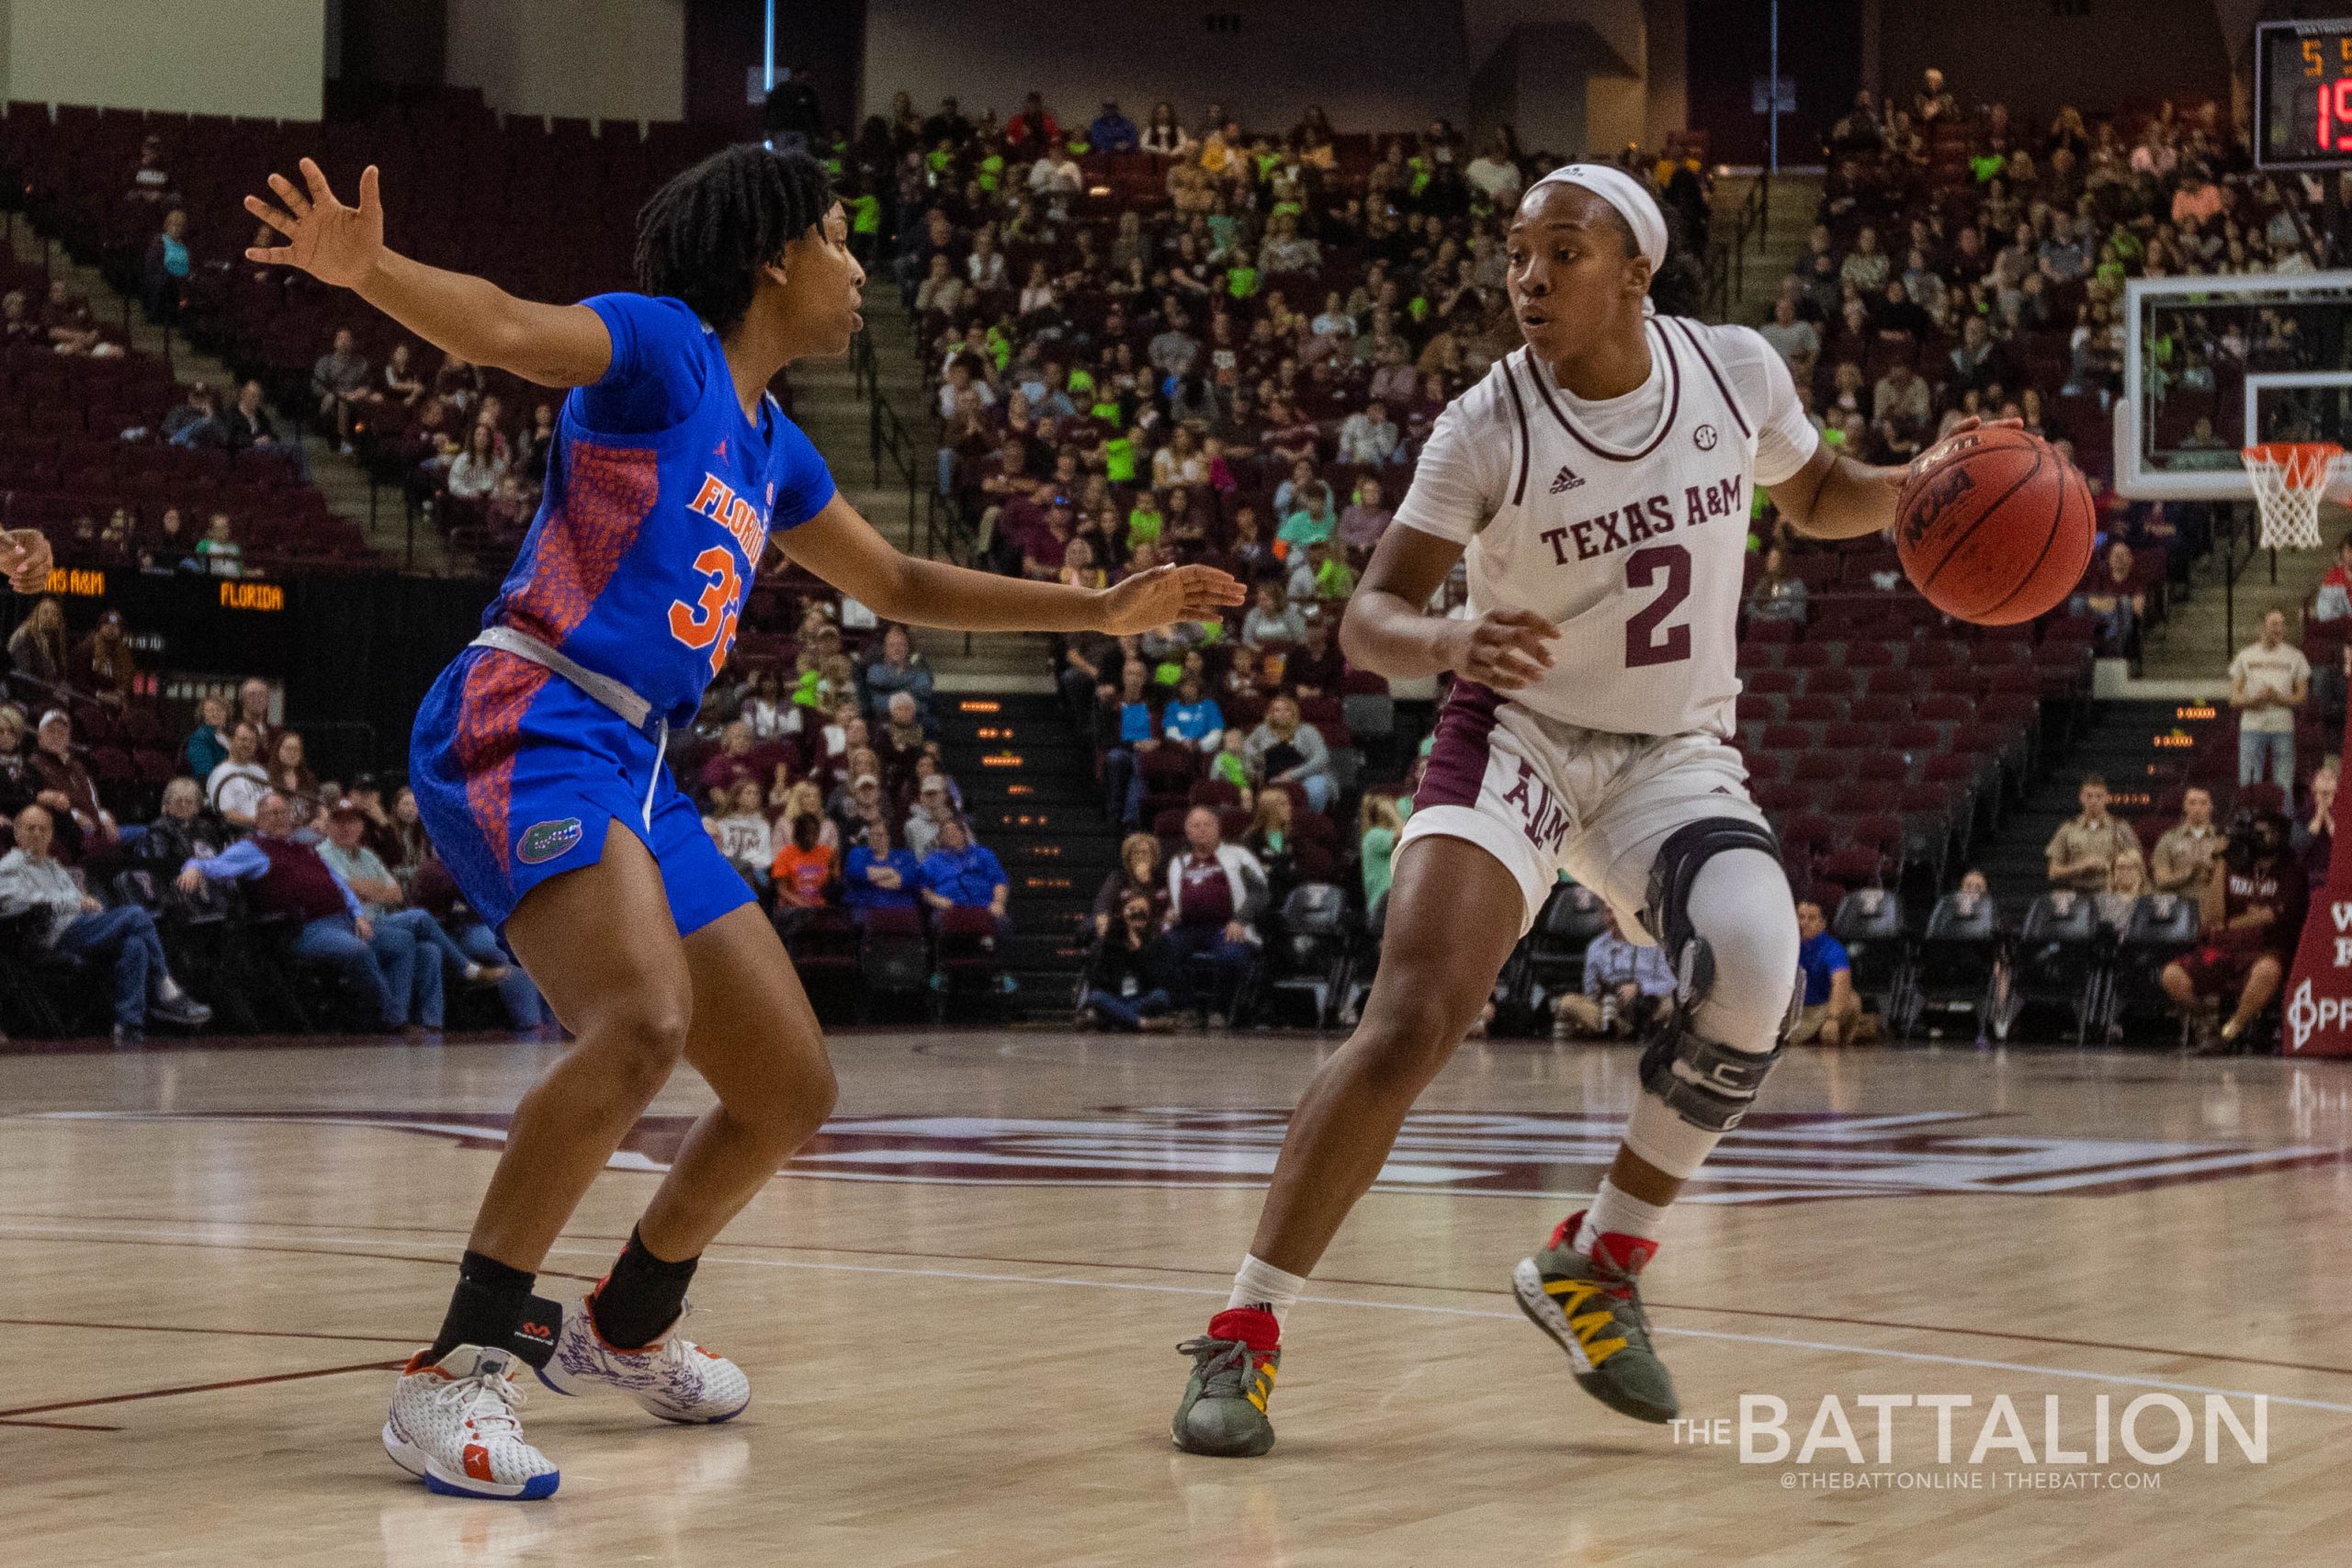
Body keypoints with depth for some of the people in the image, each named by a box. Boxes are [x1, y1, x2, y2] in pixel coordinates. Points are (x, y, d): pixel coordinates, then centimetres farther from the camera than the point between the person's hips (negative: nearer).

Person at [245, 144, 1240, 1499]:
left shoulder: (771, 443, 21)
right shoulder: (662, 347, -3)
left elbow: (902, 587, 34)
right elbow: (507, 329, -22)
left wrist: (1104, 610, 34)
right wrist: (366, 268, -42)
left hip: (636, 772, 9)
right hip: (524, 726, -9)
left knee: (793, 1091, 12)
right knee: (644, 1024, -33)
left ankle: (625, 1328, 35)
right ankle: (457, 1375, -29)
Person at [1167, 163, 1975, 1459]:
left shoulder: (1736, 371, -5)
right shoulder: (1489, 425, -15)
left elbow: (1815, 496, 15)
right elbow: (1367, 621, -15)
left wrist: (1919, 489, -7)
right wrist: (1452, 641, -38)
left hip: (1674, 756, 3)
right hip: (1516, 737, -2)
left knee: (1752, 975, -27)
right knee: (1410, 1022, -22)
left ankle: (1596, 1265, -6)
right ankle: (1242, 1334, -13)